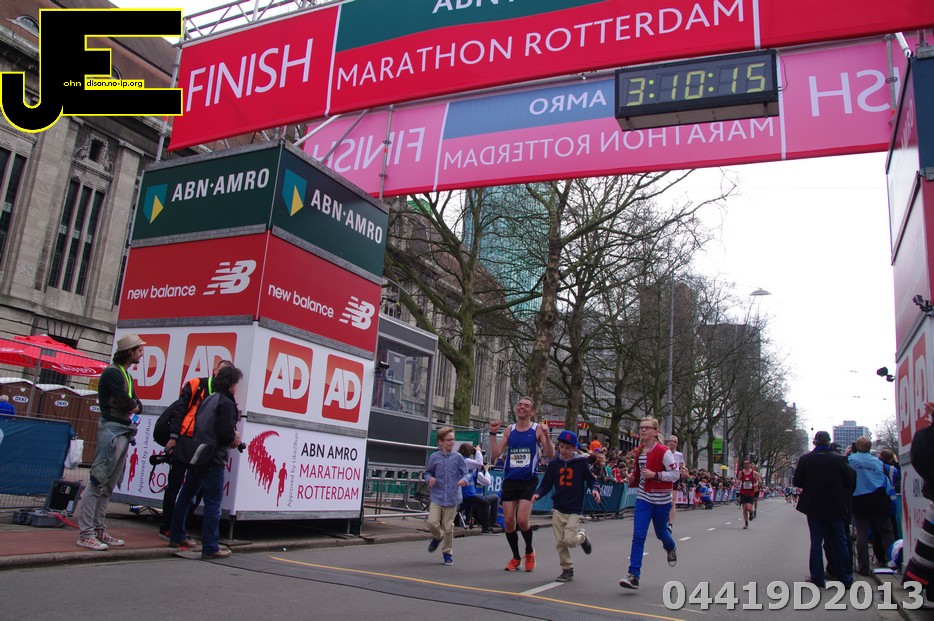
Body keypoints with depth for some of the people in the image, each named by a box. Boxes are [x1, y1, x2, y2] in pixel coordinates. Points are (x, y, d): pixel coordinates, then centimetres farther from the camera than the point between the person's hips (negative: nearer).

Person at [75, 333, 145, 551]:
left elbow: (137, 405, 18)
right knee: (98, 481, -9)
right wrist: (133, 404, 3)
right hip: (112, 429, -10)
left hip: (123, 432, 10)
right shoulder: (112, 373, -8)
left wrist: (133, 405, -3)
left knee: (108, 485, 12)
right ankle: (85, 533, -6)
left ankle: (98, 530, 18)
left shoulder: (127, 376, 22)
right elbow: (125, 402, -17)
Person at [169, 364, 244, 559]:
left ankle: (177, 537, 30)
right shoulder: (227, 404, -13)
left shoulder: (207, 400, 14)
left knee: (185, 497, 18)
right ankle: (210, 547, -2)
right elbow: (225, 432, -22)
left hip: (196, 457, 9)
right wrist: (234, 437, 0)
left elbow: (197, 426, 18)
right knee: (213, 503, -4)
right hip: (212, 460, -9)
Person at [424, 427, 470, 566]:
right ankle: (438, 536, 26)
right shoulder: (434, 457, 1)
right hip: (437, 497, 1)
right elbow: (428, 472, 13)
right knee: (432, 522, -9)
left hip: (452, 498, -1)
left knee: (448, 527, 5)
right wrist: (429, 479, -8)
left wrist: (464, 479, -19)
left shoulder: (458, 457, -2)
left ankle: (447, 552, 25)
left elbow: (466, 473, 2)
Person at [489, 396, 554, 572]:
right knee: (508, 521, 2)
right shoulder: (510, 430, 8)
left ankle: (529, 552, 17)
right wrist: (493, 434, -4)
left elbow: (551, 455, -8)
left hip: (528, 481, -3)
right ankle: (516, 557, 23)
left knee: (522, 520, -12)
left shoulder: (538, 429, -1)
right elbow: (495, 455, 4)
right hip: (510, 480, 4)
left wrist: (546, 435, -21)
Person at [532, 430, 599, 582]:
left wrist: (595, 489, -16)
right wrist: (538, 494, -11)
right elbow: (546, 484, 6)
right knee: (560, 542, 4)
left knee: (570, 540, -14)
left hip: (574, 510, -3)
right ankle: (567, 570, 22)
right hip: (558, 509, 3)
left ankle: (582, 537, 20)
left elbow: (591, 479, 4)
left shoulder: (581, 463, -4)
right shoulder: (554, 464, 3)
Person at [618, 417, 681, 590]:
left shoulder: (663, 451, -15)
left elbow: (675, 474, -16)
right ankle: (634, 575, -9)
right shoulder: (639, 451, 4)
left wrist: (654, 475, -25)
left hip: (661, 499, -4)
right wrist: (633, 477, 1)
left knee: (661, 533, 16)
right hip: (643, 498, 4)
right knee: (638, 535, -8)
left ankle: (670, 548, 54)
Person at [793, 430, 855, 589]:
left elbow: (796, 482, -4)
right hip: (835, 508, 0)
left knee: (816, 542, 8)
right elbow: (850, 482, -7)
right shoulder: (838, 459, -10)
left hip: (813, 508, 0)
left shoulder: (805, 459, -7)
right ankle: (845, 578, 15)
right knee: (839, 542, 10)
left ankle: (817, 577, 9)